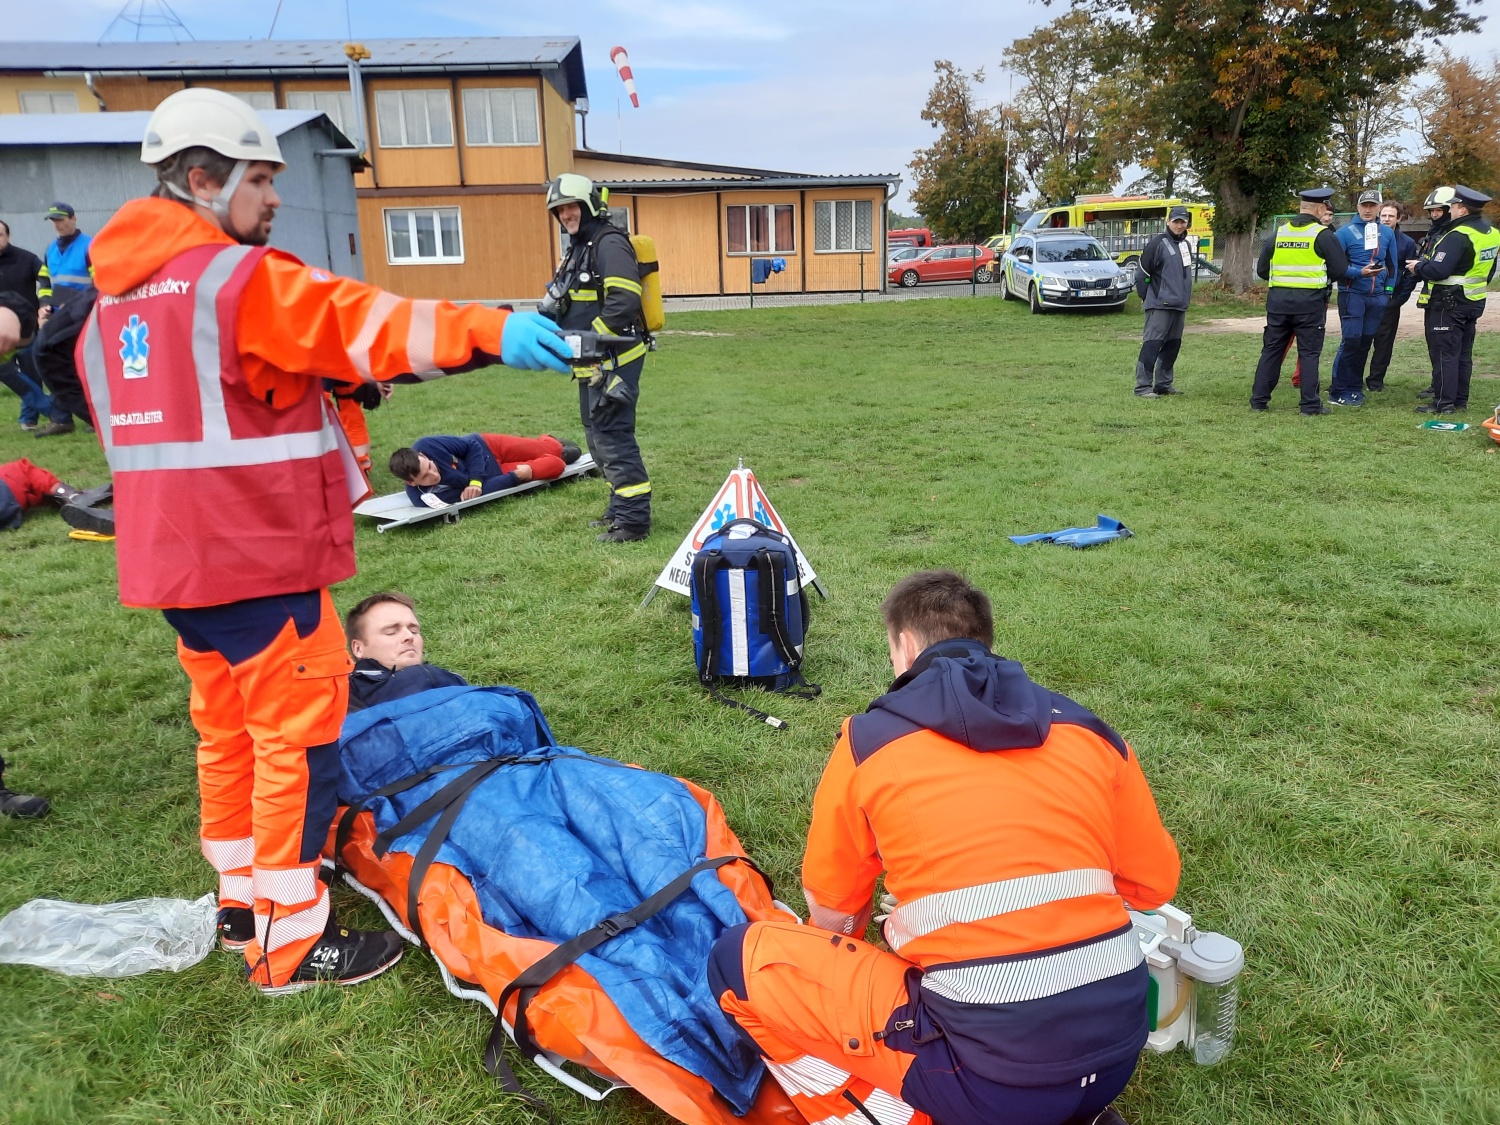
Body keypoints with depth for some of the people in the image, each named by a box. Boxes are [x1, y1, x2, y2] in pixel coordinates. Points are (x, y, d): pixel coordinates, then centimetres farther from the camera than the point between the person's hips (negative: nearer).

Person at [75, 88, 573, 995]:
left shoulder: (113, 298, 15)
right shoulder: (238, 278, -14)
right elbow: (361, 324, -27)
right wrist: (490, 332, -35)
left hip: (169, 552, 9)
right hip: (254, 556, -9)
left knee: (228, 728, 19)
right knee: (299, 736, -1)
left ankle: (244, 897, 32)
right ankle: (291, 941, 7)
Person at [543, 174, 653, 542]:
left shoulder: (609, 243, -12)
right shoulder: (579, 248, 20)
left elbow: (624, 302, -23)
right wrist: (552, 310, 5)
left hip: (614, 359, -11)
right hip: (593, 362, 11)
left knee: (613, 436, -11)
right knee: (598, 434, 16)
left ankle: (634, 519, -6)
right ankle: (621, 507, 26)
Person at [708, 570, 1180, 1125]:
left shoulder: (868, 740, 0)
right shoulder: (1087, 729, 8)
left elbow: (832, 915, 11)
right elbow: (1154, 884, 16)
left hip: (994, 1076, -5)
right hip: (1118, 1054, 6)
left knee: (742, 958, 6)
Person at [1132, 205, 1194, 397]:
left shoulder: (1186, 245, 16)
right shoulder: (1158, 243, -8)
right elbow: (1141, 273, -7)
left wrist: (1185, 297, 17)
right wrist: (1147, 298, -3)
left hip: (1180, 305, 8)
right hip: (1160, 305, -8)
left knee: (1172, 345, 11)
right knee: (1151, 345, -12)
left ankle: (1164, 383, 18)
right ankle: (1143, 386, -11)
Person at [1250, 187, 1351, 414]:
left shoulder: (1278, 233, 7)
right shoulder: (1323, 235, -6)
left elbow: (1262, 269, 10)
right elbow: (1340, 269, -6)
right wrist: (1320, 275, 13)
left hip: (1278, 299, 4)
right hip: (1310, 300, -4)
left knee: (1271, 349, 10)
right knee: (1309, 352, 1)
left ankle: (1259, 399, 12)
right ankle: (1311, 404, 1)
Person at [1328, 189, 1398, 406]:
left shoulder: (1387, 233, 10)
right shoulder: (1346, 231, -5)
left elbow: (1392, 264, 17)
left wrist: (1389, 290, 10)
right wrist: (1359, 272, -21)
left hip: (1377, 296, 5)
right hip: (1352, 294, -5)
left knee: (1365, 342, 8)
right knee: (1350, 341, -10)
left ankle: (1355, 387, 16)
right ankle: (1338, 392, -6)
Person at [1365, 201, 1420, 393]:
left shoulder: (1407, 243, 3)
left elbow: (1411, 275, 2)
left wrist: (1399, 299, -6)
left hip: (1390, 300, 0)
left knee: (1384, 341, 4)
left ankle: (1376, 380, 12)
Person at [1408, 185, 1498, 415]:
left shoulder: (1458, 236, -20)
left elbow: (1438, 270, -27)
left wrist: (1418, 267, -9)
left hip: (1448, 303, -9)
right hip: (1473, 301, 9)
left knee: (1444, 353, -5)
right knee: (1463, 353, 14)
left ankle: (1444, 403, -3)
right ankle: (1460, 400, 21)